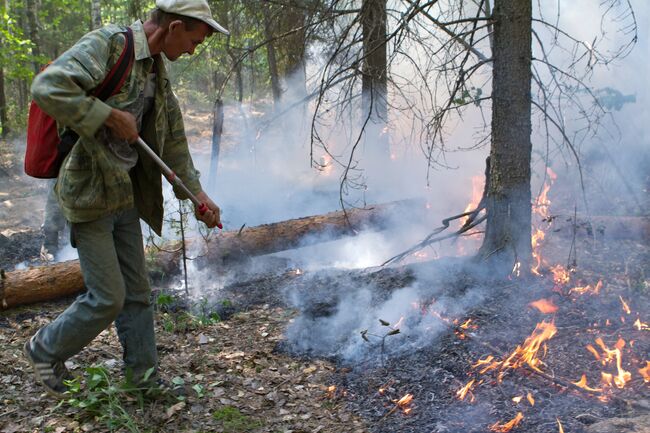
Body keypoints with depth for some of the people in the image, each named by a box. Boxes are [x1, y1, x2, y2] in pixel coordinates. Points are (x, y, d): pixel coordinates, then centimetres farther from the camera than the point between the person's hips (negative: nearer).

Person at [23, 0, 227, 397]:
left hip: (125, 194, 8)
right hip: (89, 193, -8)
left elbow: (173, 139, 17)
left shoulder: (156, 69, 10)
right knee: (108, 298, -3)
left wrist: (197, 193, 15)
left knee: (137, 293, 12)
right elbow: (48, 88, -32)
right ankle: (46, 350, 22)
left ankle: (146, 377, 25)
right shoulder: (108, 43, -17)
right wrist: (111, 117, -25)